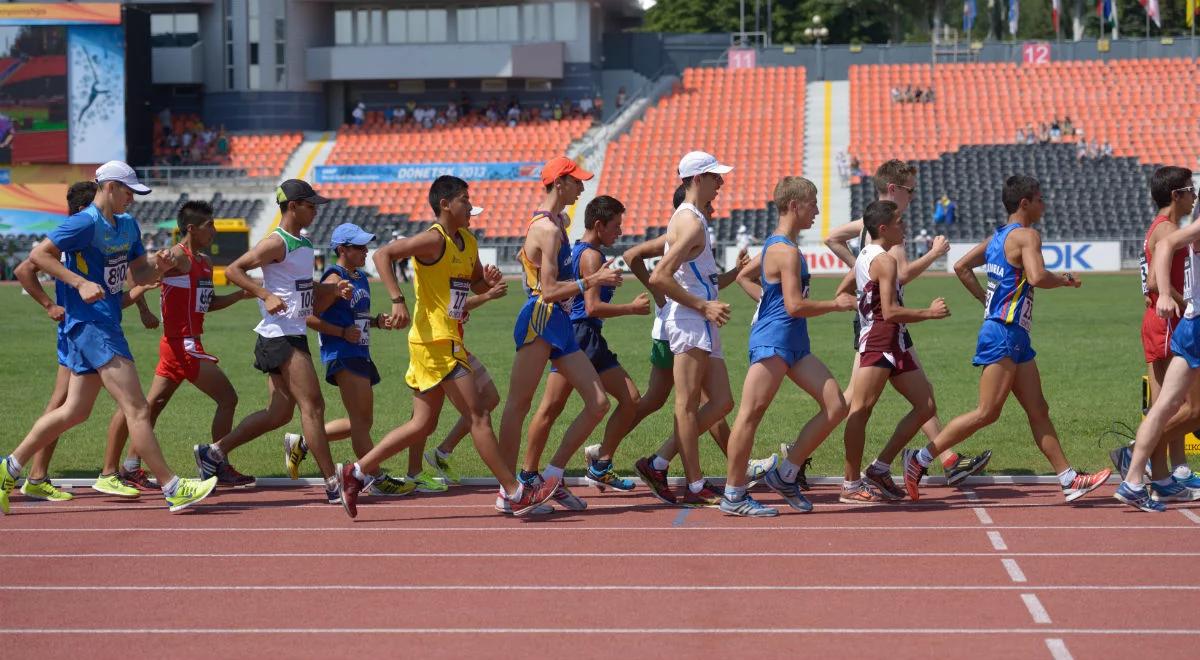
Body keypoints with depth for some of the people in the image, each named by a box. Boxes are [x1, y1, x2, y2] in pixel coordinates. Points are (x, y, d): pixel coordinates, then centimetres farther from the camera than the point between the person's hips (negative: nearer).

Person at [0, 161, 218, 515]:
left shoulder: (127, 226, 15)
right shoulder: (86, 223, -13)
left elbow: (139, 275, 20)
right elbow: (38, 254, -15)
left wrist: (158, 265, -2)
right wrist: (81, 282, -23)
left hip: (106, 325, 10)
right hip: (90, 324, -10)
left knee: (74, 411, 14)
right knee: (137, 408, -11)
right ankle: (173, 489, -11)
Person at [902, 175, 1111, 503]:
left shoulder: (999, 237, 16)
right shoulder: (1027, 236, -11)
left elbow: (961, 267, 19)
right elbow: (1037, 277, -27)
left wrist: (987, 299, 20)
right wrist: (1064, 280, -8)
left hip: (1015, 336, 10)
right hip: (1004, 334, -10)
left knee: (1038, 411, 8)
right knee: (987, 412, -9)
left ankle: (1069, 480, 9)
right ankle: (921, 458, -6)